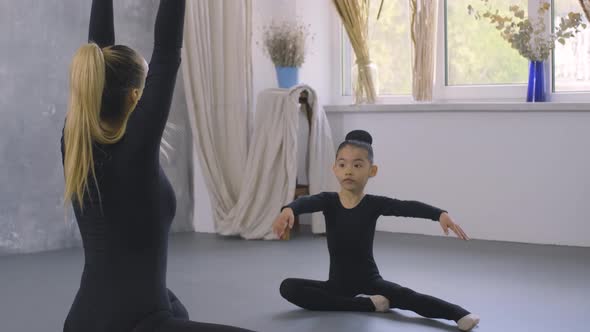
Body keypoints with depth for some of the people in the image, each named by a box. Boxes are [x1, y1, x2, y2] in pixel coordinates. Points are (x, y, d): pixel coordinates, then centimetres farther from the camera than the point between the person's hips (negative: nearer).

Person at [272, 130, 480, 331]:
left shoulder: (374, 204, -8)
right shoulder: (328, 201, -6)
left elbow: (410, 207, -26)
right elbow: (305, 202, -29)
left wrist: (441, 214, -46)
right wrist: (288, 210, -55)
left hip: (369, 280, -2)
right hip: (338, 283, 2)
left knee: (407, 296, -29)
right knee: (288, 288, -18)